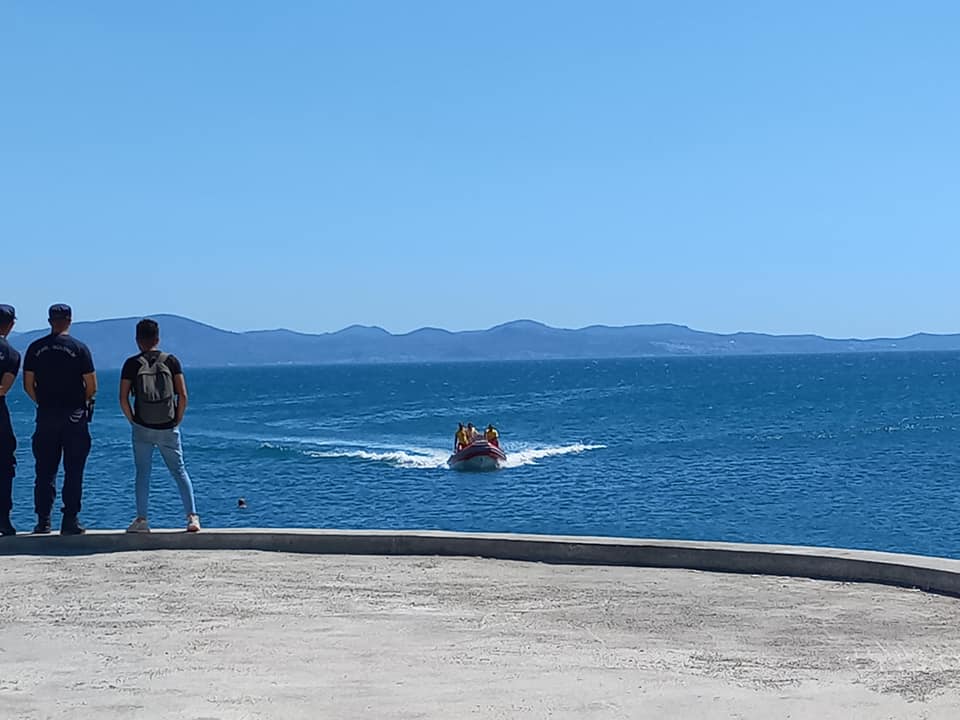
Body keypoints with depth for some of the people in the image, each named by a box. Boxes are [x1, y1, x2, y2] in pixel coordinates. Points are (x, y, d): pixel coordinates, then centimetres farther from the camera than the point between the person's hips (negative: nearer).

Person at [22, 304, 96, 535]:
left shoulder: (35, 348, 3)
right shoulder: (79, 348, -4)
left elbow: (28, 385, 4)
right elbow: (92, 387, -6)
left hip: (46, 416, 3)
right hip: (74, 416, -2)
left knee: (45, 470, 8)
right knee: (73, 470, 2)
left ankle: (43, 520, 6)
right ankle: (70, 521, 0)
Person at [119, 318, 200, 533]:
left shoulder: (132, 364, -2)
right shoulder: (171, 361, 1)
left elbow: (123, 399, -6)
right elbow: (183, 396, -4)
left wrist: (133, 421, 7)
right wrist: (177, 421, 7)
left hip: (142, 428, -1)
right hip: (169, 428, 1)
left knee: (142, 473, 8)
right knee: (179, 471, 8)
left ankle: (141, 519, 4)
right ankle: (192, 517, 0)